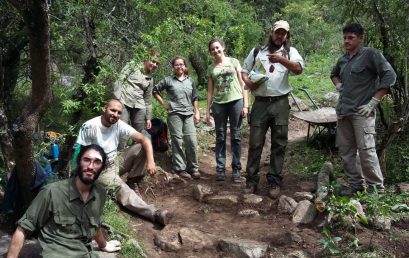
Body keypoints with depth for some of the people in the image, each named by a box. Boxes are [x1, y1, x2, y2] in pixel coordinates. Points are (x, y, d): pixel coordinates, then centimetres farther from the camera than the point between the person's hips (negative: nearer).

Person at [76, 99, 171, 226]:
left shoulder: (119, 125, -6)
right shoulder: (89, 127, -16)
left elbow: (145, 139, -10)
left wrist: (150, 161, -24)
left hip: (115, 163, 6)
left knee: (141, 147, -13)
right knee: (120, 187, -33)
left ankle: (132, 183, -5)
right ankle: (154, 213, -47)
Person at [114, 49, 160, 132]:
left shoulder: (150, 79, 18)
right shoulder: (132, 66, 8)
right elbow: (120, 80, 0)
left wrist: (148, 117, 17)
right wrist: (116, 99, -11)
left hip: (139, 107, 4)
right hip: (124, 103, -4)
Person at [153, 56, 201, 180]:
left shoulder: (190, 81, 13)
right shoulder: (168, 80, 4)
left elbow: (195, 98, 16)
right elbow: (155, 90, 11)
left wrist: (197, 112, 9)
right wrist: (163, 103, 4)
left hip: (189, 114, 3)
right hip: (174, 114, -2)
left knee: (192, 141, -2)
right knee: (177, 142, -1)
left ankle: (193, 168, 11)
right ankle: (180, 168, 7)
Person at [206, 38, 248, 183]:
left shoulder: (233, 62, 7)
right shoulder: (211, 68, 12)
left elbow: (242, 84, 4)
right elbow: (210, 91, 12)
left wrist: (245, 105, -4)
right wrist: (207, 111, 6)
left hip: (236, 101, -2)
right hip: (218, 104, 2)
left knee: (236, 136, 1)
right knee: (220, 137, 5)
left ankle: (236, 169, 7)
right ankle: (220, 169, 10)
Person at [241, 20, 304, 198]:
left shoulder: (290, 52, 7)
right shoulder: (257, 51, 12)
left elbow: (299, 69, -11)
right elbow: (244, 71, 14)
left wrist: (281, 59, -26)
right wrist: (248, 82, -7)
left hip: (280, 103, 0)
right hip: (260, 103, 1)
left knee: (279, 143, 4)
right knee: (255, 143, 3)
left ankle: (274, 181, 13)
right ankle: (251, 180, 12)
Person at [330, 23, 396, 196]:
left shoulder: (370, 54, -4)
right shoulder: (343, 59, 14)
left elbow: (389, 76, -10)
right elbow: (334, 74, 36)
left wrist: (374, 102, -13)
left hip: (362, 111, -7)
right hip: (343, 111, 7)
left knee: (366, 150, -9)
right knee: (345, 150, 9)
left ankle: (377, 188, 3)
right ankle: (356, 184, 20)